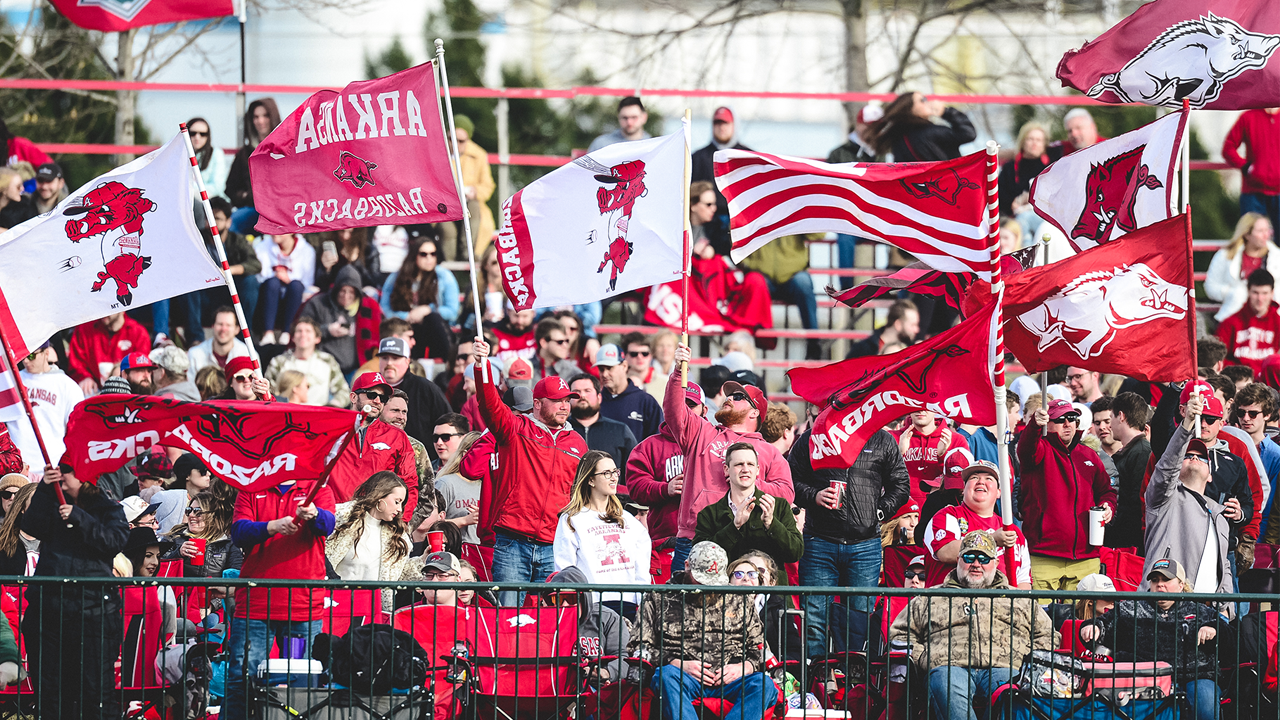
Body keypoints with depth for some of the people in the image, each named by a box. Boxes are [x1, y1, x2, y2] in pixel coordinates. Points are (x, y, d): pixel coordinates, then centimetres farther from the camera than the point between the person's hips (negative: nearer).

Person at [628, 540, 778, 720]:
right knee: (667, 675, -36)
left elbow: (760, 649, 22)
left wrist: (744, 667, -1)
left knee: (764, 684, -29)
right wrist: (678, 664, -5)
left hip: (729, 681, 1)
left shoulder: (738, 601, 20)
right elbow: (637, 648, 9)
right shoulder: (659, 599, 13)